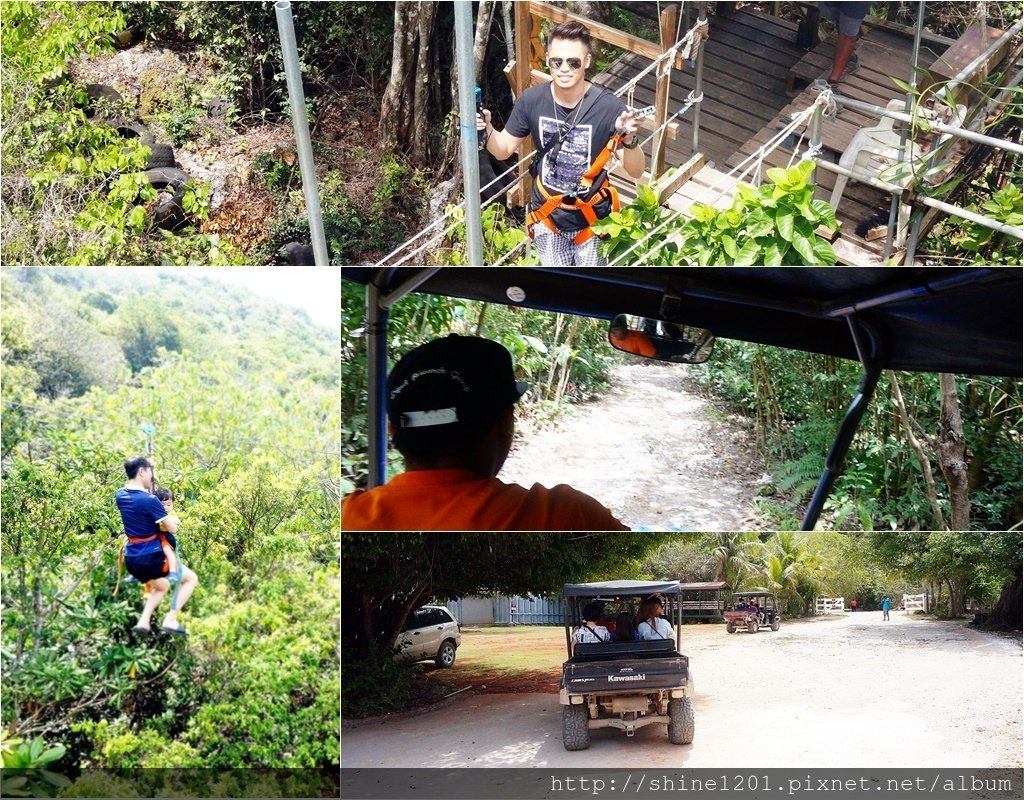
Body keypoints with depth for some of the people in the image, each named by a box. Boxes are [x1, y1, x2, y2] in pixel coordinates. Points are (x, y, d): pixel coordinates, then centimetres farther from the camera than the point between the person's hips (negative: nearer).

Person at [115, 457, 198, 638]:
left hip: (132, 560, 8)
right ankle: (170, 620, -2)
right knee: (191, 578, 9)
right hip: (150, 559, -8)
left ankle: (143, 622, 14)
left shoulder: (120, 495, 2)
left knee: (162, 586, 32)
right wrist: (173, 520, 8)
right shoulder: (149, 500, -20)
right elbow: (172, 529, -14)